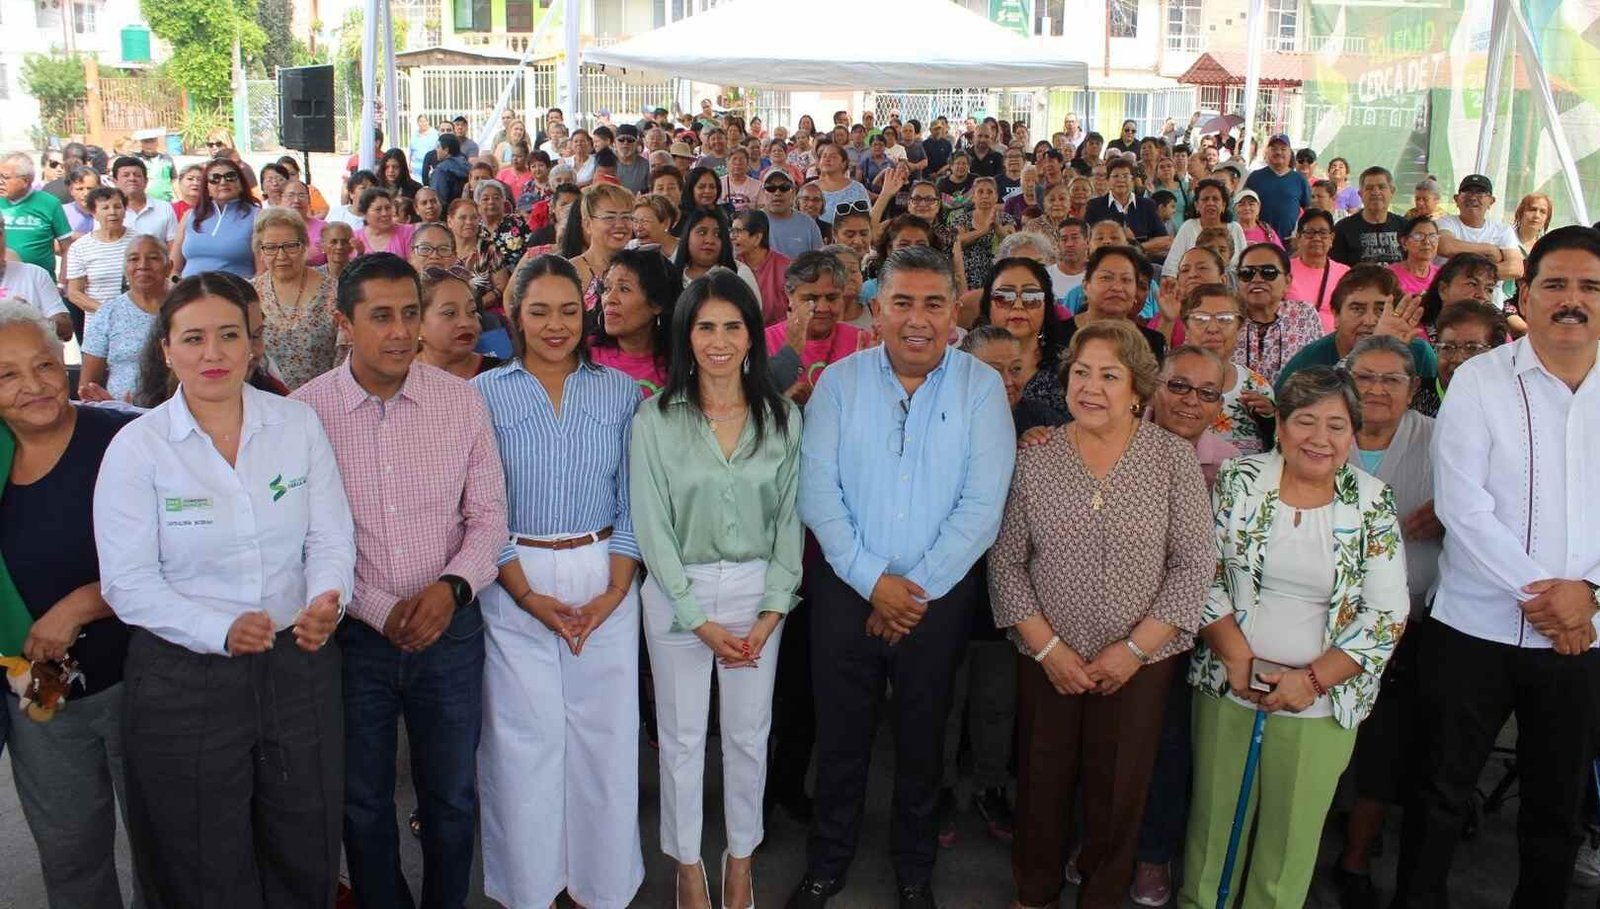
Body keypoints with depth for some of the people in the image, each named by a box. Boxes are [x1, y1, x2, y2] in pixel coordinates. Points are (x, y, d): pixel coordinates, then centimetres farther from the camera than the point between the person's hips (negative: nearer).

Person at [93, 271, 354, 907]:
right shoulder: (137, 447, -7)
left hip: (298, 666, 2)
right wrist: (221, 630, -24)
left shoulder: (298, 424, 0)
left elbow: (330, 538, -1)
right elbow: (129, 582, -10)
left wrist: (326, 601, -22)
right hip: (185, 681, -2)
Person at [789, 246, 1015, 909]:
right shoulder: (840, 382, -1)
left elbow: (981, 504, -10)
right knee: (840, 733, 12)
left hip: (940, 596, 0)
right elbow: (817, 491, -7)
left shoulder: (981, 387, -5)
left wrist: (919, 590, -13)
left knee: (922, 737, 15)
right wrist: (873, 582, -14)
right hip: (847, 588, 1)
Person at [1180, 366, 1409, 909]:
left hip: (1321, 701, 0)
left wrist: (1313, 679, -12)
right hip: (1229, 686, 0)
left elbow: (1387, 615, -4)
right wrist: (1236, 656, -12)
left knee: (1292, 836, 9)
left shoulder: (1373, 503, -2)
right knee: (1215, 821, 10)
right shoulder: (1240, 481, -2)